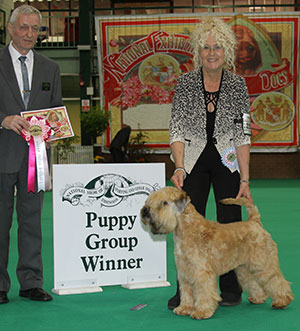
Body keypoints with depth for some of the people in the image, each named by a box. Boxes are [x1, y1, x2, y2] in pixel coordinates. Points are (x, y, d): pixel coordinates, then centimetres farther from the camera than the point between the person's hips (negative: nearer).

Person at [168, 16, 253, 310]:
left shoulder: (238, 85, -4)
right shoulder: (185, 82, -4)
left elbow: (242, 136, -4)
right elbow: (177, 131, -7)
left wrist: (244, 180, -8)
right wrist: (179, 168, -20)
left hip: (228, 163, 0)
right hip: (194, 162, 0)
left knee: (230, 223, 3)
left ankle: (231, 289, 17)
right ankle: (185, 291, 6)